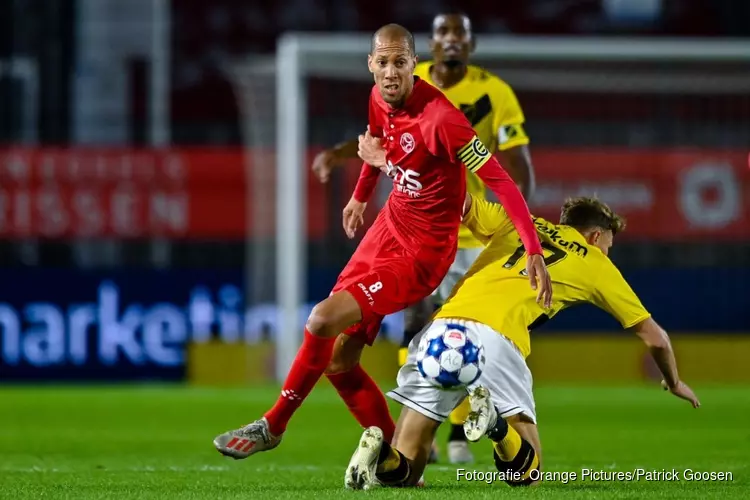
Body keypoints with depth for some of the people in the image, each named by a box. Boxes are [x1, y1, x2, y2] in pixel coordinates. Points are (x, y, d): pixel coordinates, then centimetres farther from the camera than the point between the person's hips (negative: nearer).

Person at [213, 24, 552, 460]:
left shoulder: (439, 117, -27)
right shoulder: (379, 98, -2)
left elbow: (500, 180, -27)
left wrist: (534, 250, -33)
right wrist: (361, 195, 32)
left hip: (422, 251, -9)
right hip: (390, 226, 9)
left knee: (324, 320, -18)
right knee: (339, 360, 7)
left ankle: (273, 427, 2)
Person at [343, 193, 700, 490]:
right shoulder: (595, 263, 25)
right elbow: (654, 337, 32)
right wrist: (674, 383, 48)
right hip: (495, 340, -3)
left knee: (402, 471, 10)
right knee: (526, 472, 9)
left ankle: (380, 457, -25)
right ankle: (496, 424, -22)